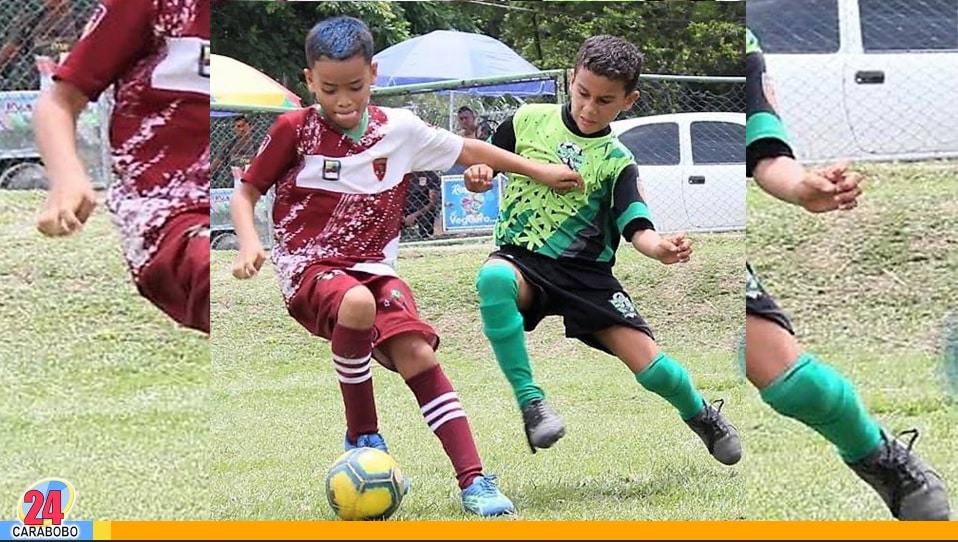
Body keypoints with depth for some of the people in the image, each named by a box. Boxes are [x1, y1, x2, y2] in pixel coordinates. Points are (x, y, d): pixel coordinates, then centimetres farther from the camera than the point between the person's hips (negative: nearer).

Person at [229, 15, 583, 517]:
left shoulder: (399, 129, 3)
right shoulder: (294, 130, -4)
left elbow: (467, 150, 18)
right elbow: (245, 194, 4)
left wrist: (538, 170, 22)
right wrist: (249, 245, -15)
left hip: (374, 267, 3)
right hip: (310, 268, -3)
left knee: (417, 352, -21)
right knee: (357, 303, -37)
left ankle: (473, 480, -20)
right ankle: (362, 437, -18)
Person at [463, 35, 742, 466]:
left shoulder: (616, 162, 2)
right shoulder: (528, 120, 3)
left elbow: (637, 228, -9)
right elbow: (486, 166, 15)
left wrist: (660, 247, -32)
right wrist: (478, 176, -10)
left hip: (586, 273, 0)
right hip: (523, 261, 0)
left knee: (652, 369, -10)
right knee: (493, 278, -39)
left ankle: (702, 416, 28)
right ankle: (529, 400, -27)